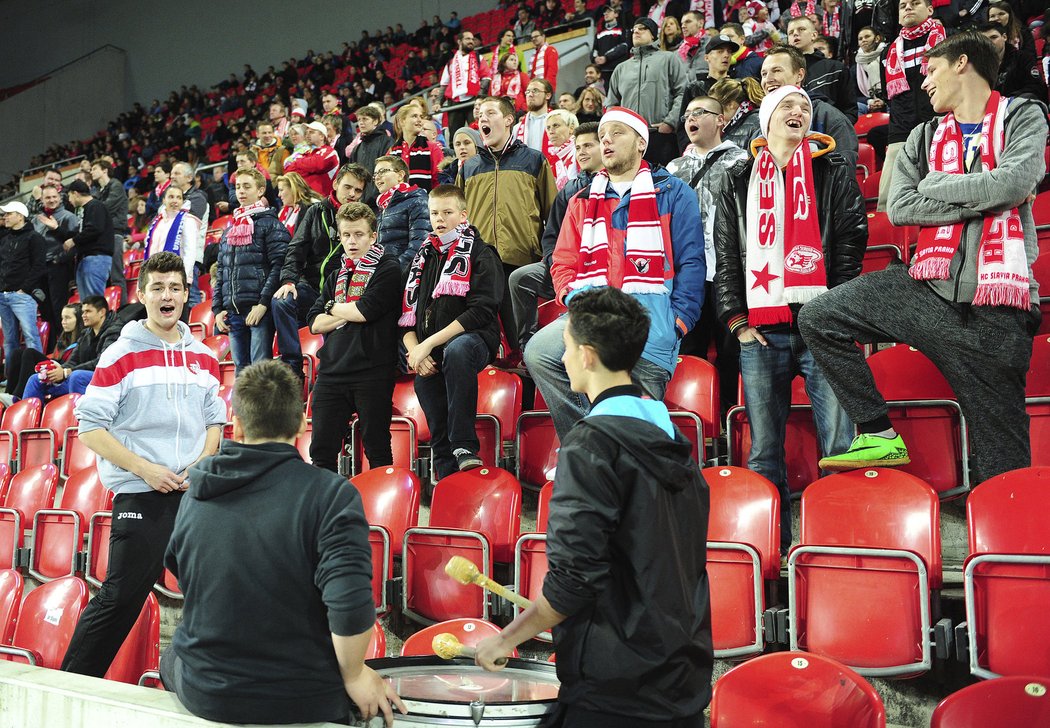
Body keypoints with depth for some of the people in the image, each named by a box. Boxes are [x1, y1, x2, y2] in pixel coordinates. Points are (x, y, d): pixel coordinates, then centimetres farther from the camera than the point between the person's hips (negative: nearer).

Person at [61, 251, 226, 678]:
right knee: (121, 595, -5)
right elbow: (90, 428, -7)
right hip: (140, 496, -5)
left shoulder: (204, 357, 9)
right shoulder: (120, 357, -5)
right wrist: (145, 469, -14)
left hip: (195, 494, 5)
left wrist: (199, 465, -3)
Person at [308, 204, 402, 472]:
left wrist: (333, 308, 3)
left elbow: (366, 310, -14)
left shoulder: (388, 269, 0)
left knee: (377, 451, 2)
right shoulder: (337, 275, 19)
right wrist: (350, 313, -4)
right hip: (332, 370, 6)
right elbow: (315, 323, 11)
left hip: (372, 372, -6)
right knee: (322, 451, 7)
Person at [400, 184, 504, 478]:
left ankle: (465, 446, -36)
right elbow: (407, 312, 17)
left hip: (474, 339, -5)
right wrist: (414, 350, -4)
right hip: (429, 357, 6)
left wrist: (430, 343, -15)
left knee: (456, 350, -37)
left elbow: (482, 311, -9)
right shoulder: (423, 257, 21)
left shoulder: (480, 253, 4)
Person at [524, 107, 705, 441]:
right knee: (538, 352, -25)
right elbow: (563, 263, 20)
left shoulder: (672, 194, 13)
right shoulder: (583, 201, 25)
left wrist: (678, 320, -8)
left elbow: (691, 261, 5)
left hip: (649, 309, -3)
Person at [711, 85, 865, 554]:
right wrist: (737, 320, 2)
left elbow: (850, 246, 5)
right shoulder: (736, 183, 17)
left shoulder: (835, 174, 14)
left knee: (839, 447, -7)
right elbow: (725, 256, 11)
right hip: (761, 331, 1)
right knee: (764, 453, 2)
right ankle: (772, 550, 10)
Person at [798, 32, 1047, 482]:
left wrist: (935, 185, -2)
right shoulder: (925, 136, 17)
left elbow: (1013, 183, -14)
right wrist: (982, 201, -7)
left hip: (996, 309, -4)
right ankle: (880, 435, 0)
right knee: (819, 320, -10)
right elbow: (899, 208, 1)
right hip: (929, 290, 4)